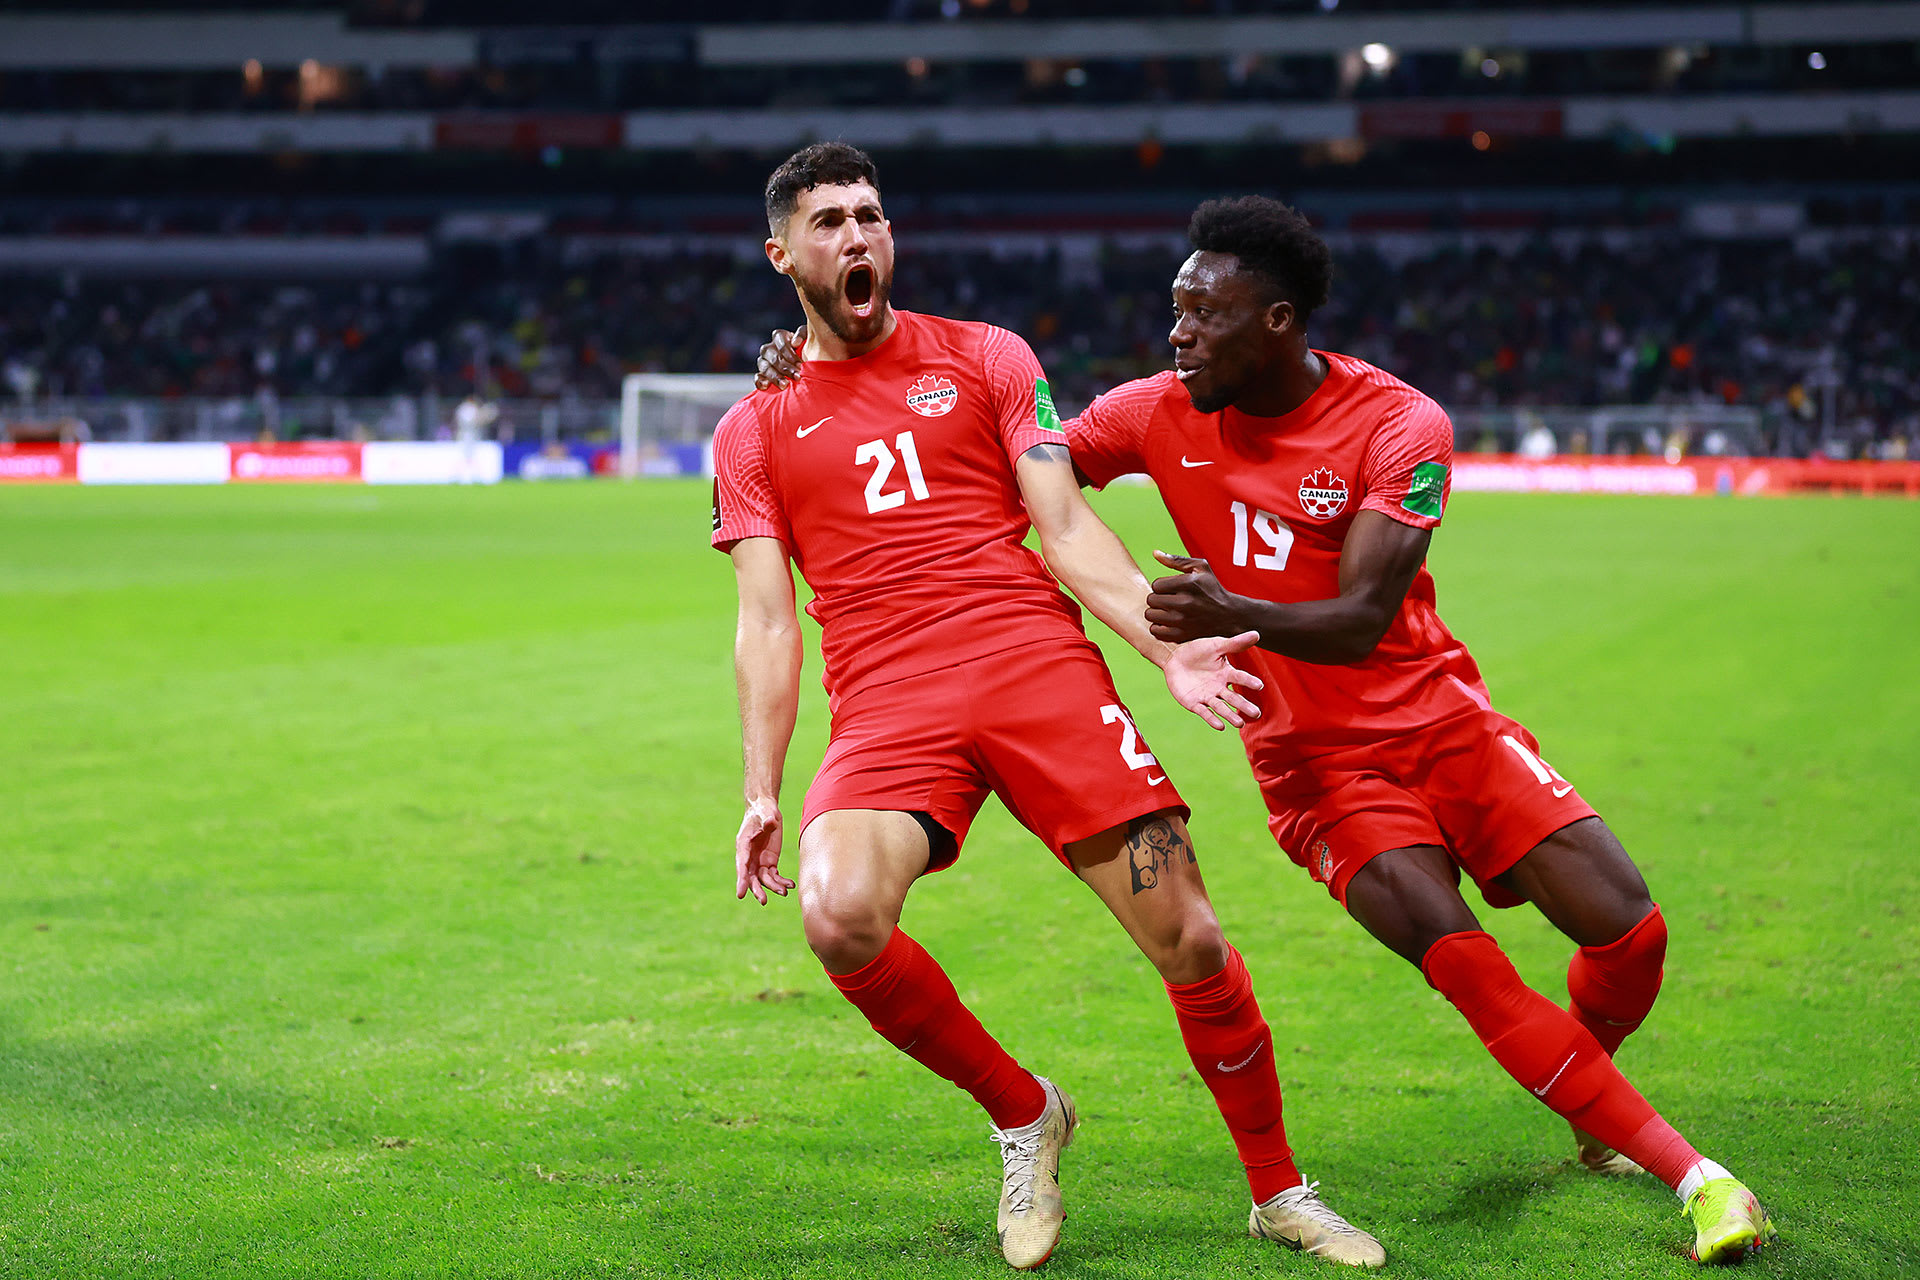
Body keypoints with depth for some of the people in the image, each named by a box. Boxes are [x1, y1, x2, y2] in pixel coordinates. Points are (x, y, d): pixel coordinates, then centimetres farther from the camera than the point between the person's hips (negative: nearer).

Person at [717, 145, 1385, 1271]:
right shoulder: (756, 431, 16)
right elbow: (767, 626, 12)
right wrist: (762, 793, 1)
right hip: (886, 706, 0)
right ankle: (1023, 1116, -2)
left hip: (1040, 667, 0)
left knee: (1187, 938, -9)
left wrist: (1168, 645, -8)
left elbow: (1066, 527, 8)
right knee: (841, 917, -29)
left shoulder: (985, 359, 15)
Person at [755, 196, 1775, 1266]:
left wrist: (1230, 614, -42)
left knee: (1627, 929, -8)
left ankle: (1594, 1115, 26)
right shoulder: (1163, 414, -5)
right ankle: (1683, 1170, -10)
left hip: (1440, 718, 0)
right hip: (1316, 765, 0)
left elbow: (1360, 621, -23)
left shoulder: (1399, 425, -15)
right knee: (1464, 963, -21)